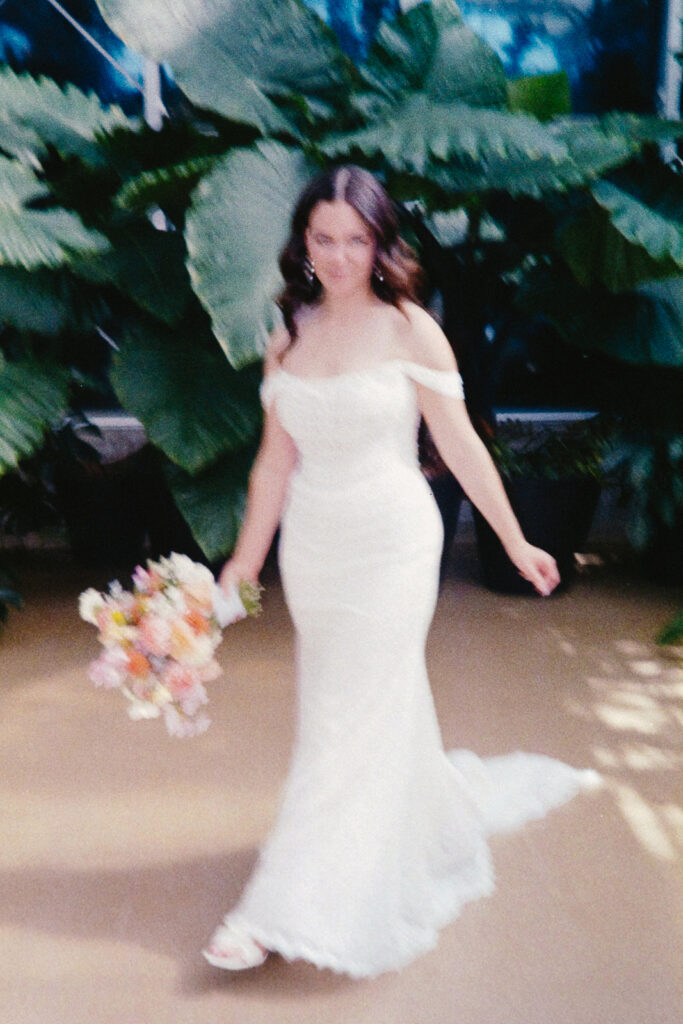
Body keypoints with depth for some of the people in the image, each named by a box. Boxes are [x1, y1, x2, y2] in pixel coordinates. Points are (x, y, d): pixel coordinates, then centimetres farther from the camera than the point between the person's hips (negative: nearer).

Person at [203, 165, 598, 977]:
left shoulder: (409, 331, -9)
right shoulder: (289, 337, 4)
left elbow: (459, 446, -5)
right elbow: (276, 460, 8)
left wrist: (515, 542, 0)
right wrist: (245, 560, 10)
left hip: (390, 548, -5)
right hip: (311, 549, 5)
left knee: (346, 722, 0)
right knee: (386, 704, 17)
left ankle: (284, 910, 10)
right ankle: (441, 814, 44)